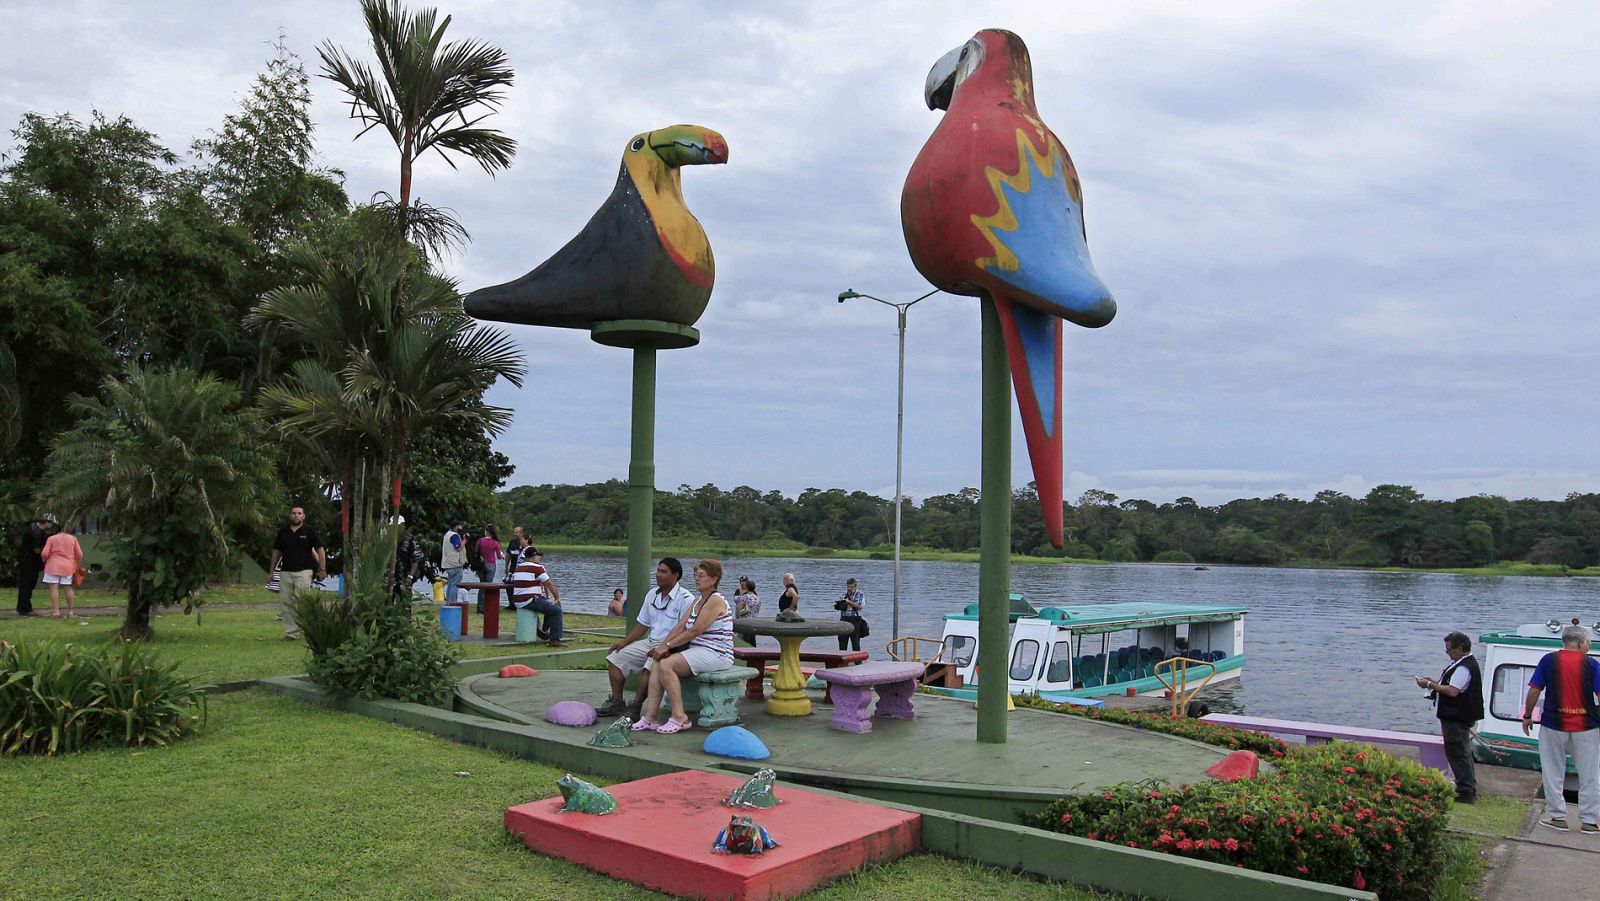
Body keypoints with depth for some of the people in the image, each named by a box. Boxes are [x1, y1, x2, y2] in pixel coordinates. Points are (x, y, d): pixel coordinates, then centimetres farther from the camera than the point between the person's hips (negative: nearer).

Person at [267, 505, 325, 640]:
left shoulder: (309, 531, 1)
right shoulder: (283, 532, 11)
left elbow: (320, 550, 1)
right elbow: (276, 551, 17)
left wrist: (322, 569, -5)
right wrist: (271, 570, 14)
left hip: (303, 572, -4)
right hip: (285, 572, 4)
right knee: (287, 603, 3)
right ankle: (291, 632, 9)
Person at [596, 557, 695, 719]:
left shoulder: (685, 599, -13)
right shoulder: (652, 595, 12)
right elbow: (643, 624, 18)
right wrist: (624, 642, 9)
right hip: (650, 642, 8)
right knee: (614, 658, 0)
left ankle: (634, 708, -22)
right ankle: (617, 702, 1)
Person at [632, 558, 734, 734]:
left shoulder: (716, 601, -11)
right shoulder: (696, 603, 20)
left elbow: (695, 631, -18)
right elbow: (680, 627, 10)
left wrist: (667, 646, -15)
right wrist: (663, 645, -5)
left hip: (715, 654, -9)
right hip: (697, 651, 9)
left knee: (666, 664, -23)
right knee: (657, 663, -9)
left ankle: (679, 717, -17)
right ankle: (649, 717, -13)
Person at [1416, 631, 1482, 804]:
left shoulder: (1463, 668, -22)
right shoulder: (1465, 663, 14)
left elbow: (1452, 691, -28)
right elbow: (1454, 685, 21)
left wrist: (1430, 684, -18)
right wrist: (1433, 681, 9)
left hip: (1457, 718, -11)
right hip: (1459, 716, 11)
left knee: (1458, 753, -5)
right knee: (1463, 752, 19)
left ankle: (1466, 792, 0)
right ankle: (1469, 789, 28)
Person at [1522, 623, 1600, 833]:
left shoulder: (1548, 660, -3)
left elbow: (1534, 691, -3)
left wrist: (1527, 716, 8)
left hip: (1553, 725, 0)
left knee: (1553, 774, 11)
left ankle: (1557, 817, 13)